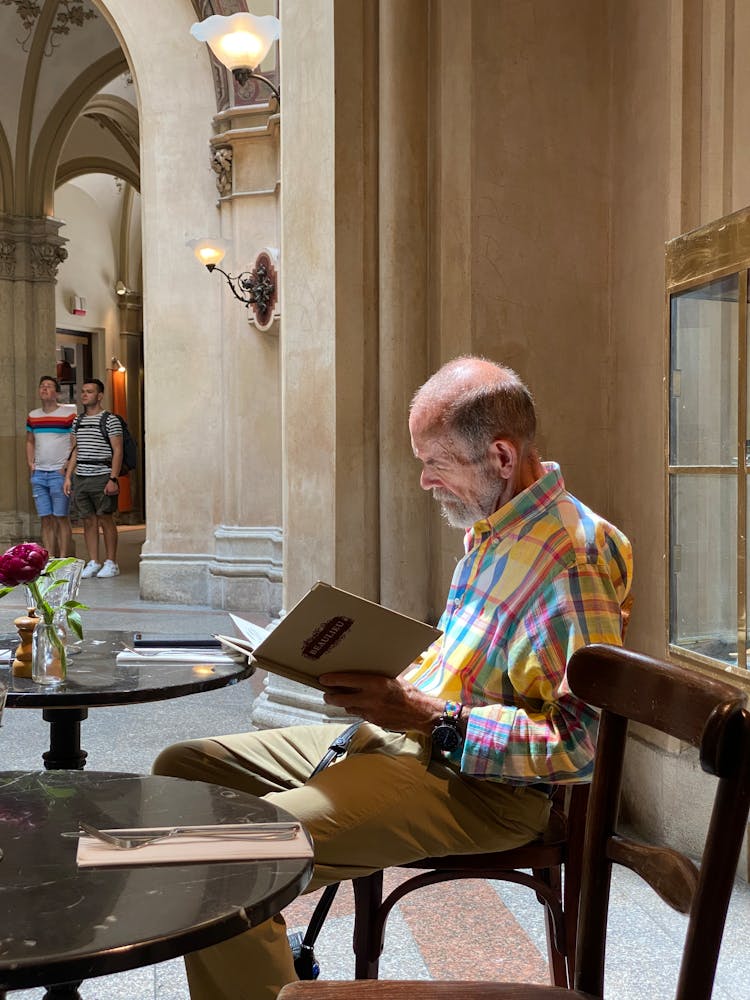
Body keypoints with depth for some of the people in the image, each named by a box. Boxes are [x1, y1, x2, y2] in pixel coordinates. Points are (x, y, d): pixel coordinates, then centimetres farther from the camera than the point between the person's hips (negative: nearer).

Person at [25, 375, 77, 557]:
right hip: (38, 473, 5)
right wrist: (30, 463, 8)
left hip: (59, 473, -5)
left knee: (61, 518, -4)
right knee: (46, 519, 6)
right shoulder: (33, 416, 13)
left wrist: (67, 465, -12)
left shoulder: (69, 414, -4)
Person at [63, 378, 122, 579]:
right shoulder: (78, 421, 15)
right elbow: (75, 451, 19)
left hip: (102, 477, -6)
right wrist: (68, 476, 11)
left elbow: (118, 451, -8)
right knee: (88, 520, 6)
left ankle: (111, 563, 4)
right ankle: (93, 563, 10)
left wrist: (113, 479, -15)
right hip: (80, 477, 6)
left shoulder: (110, 420, -4)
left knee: (105, 519, -2)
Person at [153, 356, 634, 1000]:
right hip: (408, 733, 11)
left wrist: (427, 720, -25)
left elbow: (584, 741, -24)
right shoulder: (491, 529, 13)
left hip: (479, 786, -11)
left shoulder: (572, 557, -19)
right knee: (182, 767, 11)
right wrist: (386, 683, 6)